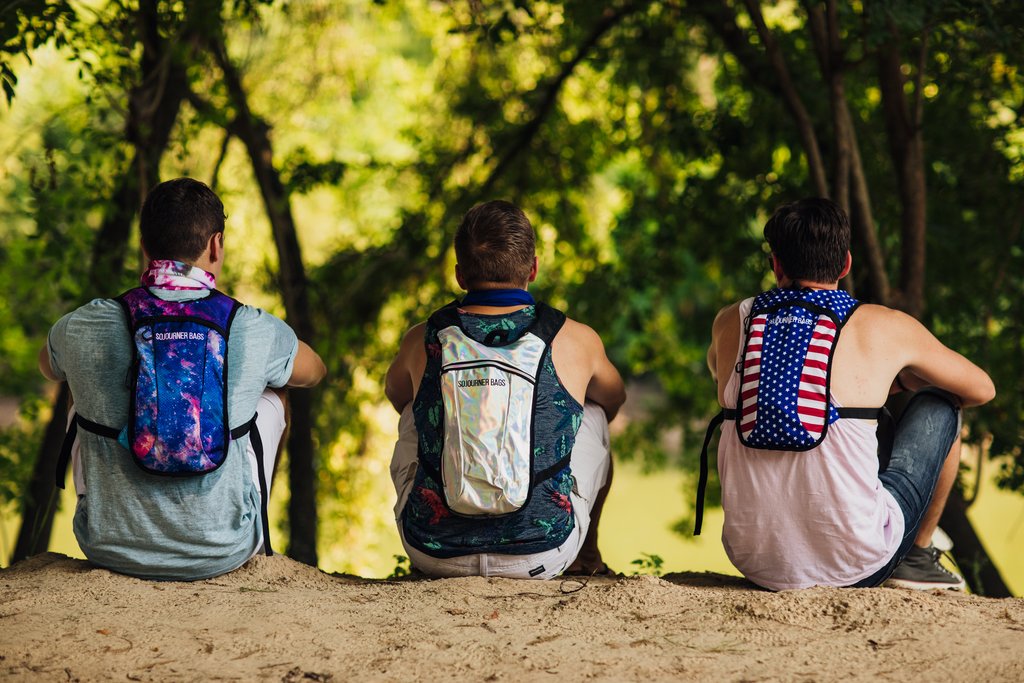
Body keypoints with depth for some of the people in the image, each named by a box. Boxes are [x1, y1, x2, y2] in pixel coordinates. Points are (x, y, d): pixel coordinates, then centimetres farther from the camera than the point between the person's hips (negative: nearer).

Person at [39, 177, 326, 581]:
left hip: (113, 551, 1)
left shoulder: (84, 330, -12)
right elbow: (313, 371, 13)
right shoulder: (256, 332, -13)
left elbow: (48, 366, 16)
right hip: (224, 554, -1)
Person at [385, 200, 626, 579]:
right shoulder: (575, 341, -5)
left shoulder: (423, 340, -2)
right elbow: (614, 398, 21)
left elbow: (395, 394, 24)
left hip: (434, 554, 1)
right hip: (541, 556, -1)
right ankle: (587, 555, 42)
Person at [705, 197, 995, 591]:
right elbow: (981, 389, 16)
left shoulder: (730, 322, 7)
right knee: (938, 405, 20)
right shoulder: (885, 328, -1)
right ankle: (917, 558, 27)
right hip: (855, 564, -3)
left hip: (756, 561, 3)